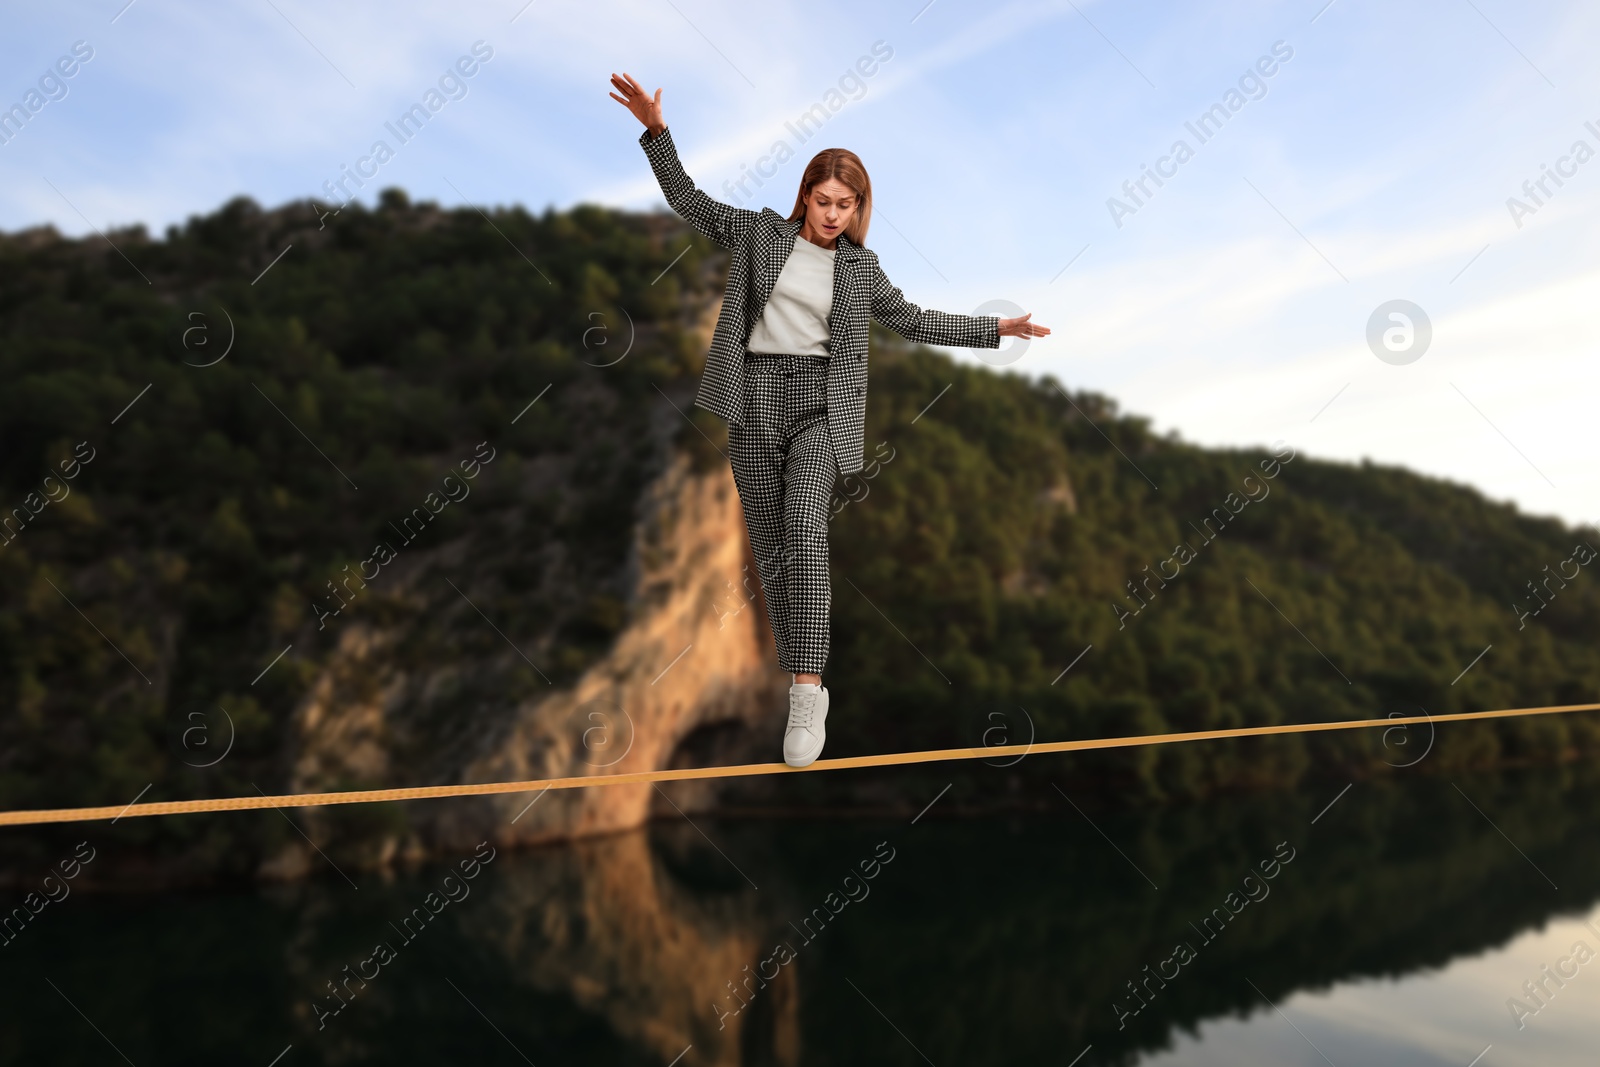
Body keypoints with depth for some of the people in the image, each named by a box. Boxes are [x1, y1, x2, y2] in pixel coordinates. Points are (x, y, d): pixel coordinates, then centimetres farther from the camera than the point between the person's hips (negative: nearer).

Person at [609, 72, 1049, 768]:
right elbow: (690, 203, 13)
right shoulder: (760, 232, 8)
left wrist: (994, 329, 17)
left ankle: (807, 696, -23)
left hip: (821, 404, -1)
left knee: (805, 534, -20)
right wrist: (656, 130, 5)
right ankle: (799, 676, 16)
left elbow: (913, 321, 20)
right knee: (769, 546, 4)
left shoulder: (860, 267, 11)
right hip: (753, 401, 1)